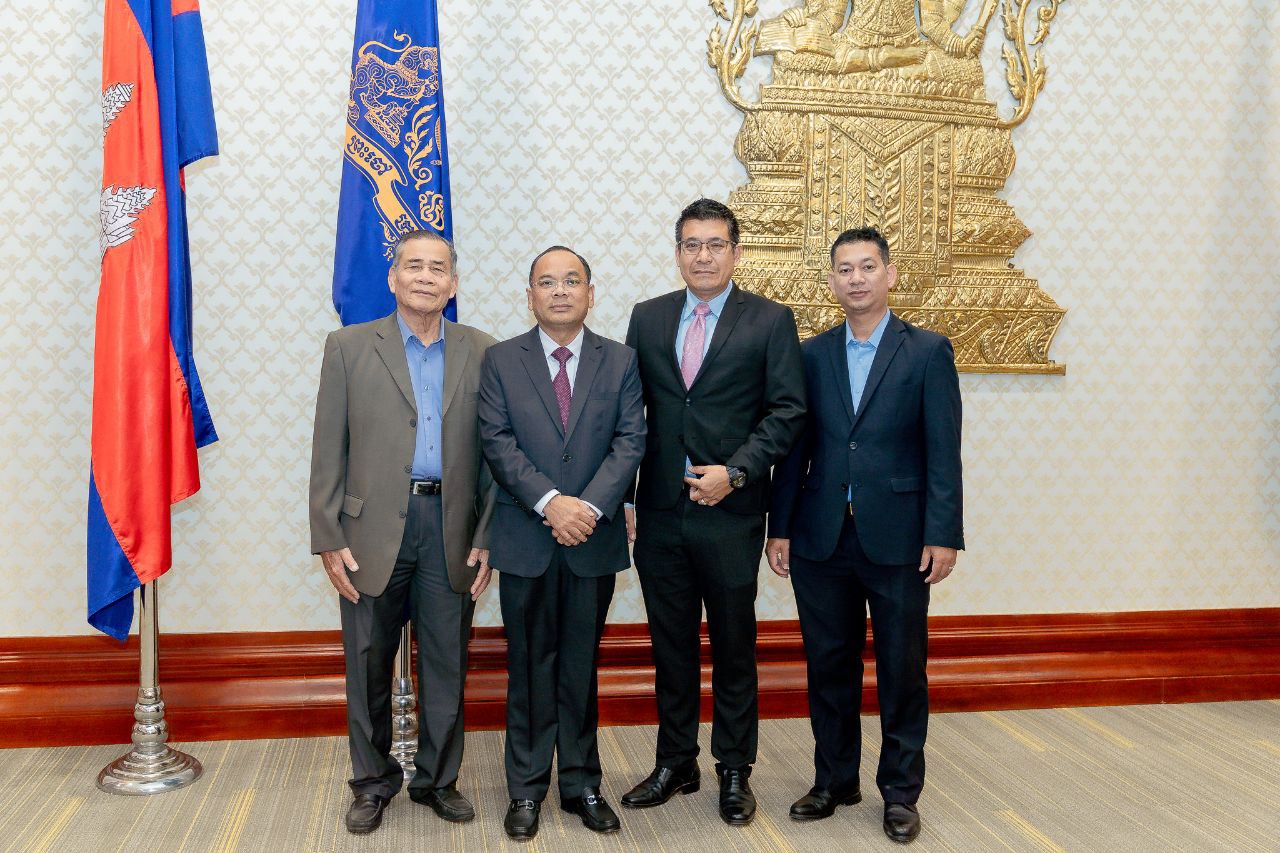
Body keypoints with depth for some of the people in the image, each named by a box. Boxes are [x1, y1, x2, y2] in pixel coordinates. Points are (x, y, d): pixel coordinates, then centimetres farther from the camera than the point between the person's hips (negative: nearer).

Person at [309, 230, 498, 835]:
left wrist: (485, 538, 0)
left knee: (446, 665, 9)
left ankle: (438, 778, 27)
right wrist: (328, 539, -4)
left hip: (451, 530, 1)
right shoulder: (350, 347, 4)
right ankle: (373, 782, 28)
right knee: (368, 665, 9)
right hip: (373, 531, -1)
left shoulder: (482, 353, 6)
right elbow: (328, 451, 1)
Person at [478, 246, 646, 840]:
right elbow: (497, 441, -6)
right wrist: (550, 502, -17)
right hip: (525, 539, -1)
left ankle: (582, 785, 23)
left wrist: (590, 506, -16)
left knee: (582, 668, 10)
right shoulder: (501, 361, 3)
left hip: (594, 539, 1)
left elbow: (630, 441, -2)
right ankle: (527, 790, 20)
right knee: (530, 668, 8)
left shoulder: (620, 362, 6)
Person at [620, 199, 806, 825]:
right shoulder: (648, 318, 8)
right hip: (660, 514, 3)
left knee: (734, 648, 9)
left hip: (730, 514, -3)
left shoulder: (770, 321, -1)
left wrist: (734, 472, -16)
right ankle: (675, 764, 28)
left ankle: (734, 772, 24)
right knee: (671, 647, 13)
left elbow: (787, 411, -5)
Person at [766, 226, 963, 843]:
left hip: (898, 538, -2)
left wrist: (943, 536, -11)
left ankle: (900, 792, 22)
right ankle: (834, 781, 27)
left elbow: (943, 451, -5)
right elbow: (795, 447, 7)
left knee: (902, 670, 6)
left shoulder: (927, 351, 0)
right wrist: (779, 528, 3)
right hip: (822, 539, 3)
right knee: (829, 667, 11)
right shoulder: (811, 354, 7)